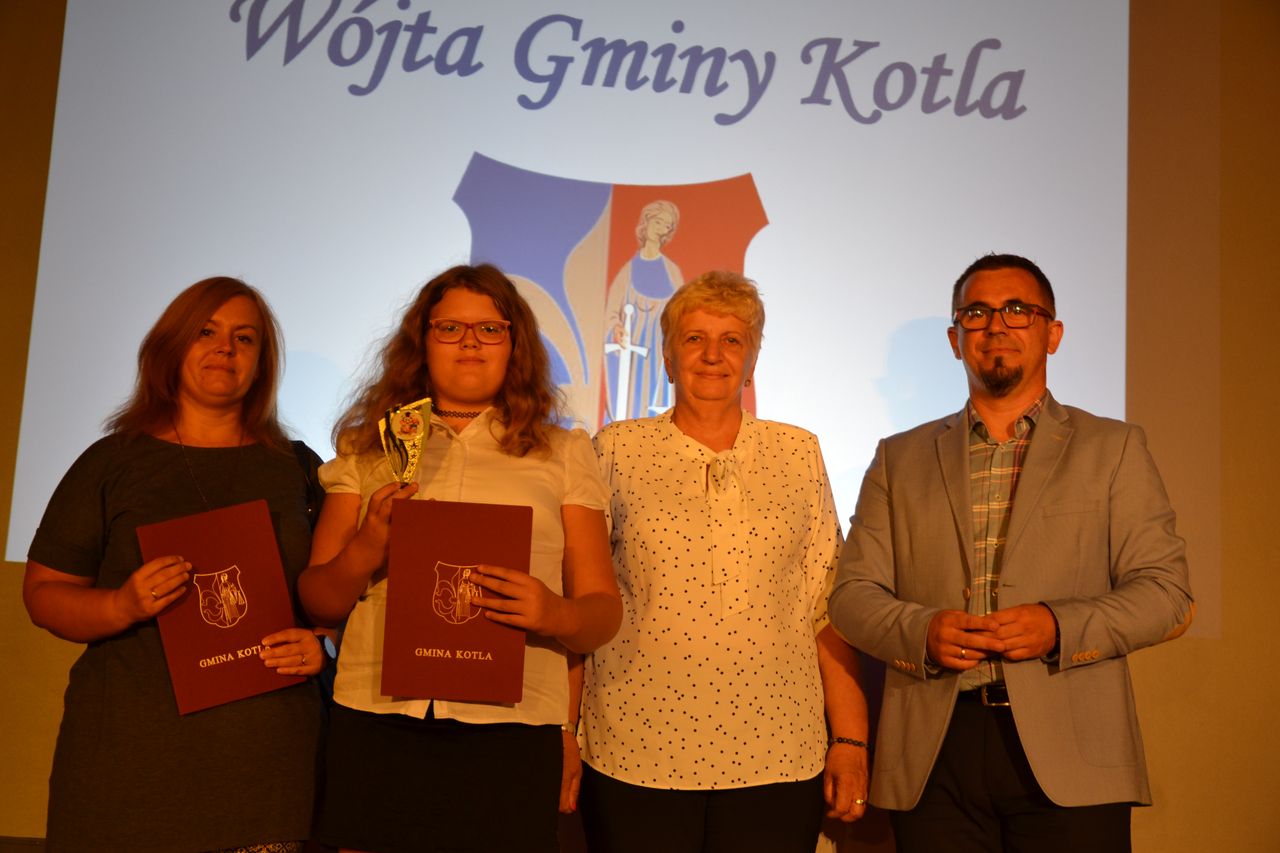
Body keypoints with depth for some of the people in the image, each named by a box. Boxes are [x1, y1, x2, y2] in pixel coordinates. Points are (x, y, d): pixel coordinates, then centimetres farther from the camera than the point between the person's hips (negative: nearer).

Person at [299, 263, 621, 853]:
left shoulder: (564, 454, 9)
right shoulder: (367, 448, 12)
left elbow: (603, 609, 7)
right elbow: (317, 601, 10)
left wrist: (558, 616, -14)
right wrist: (366, 548, -10)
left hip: (511, 733, -1)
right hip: (378, 722, 1)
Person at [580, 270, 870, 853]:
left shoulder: (798, 453, 6)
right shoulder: (617, 450, 3)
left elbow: (829, 607, 4)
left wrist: (851, 740, 1)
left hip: (776, 758, 1)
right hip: (635, 758, 0)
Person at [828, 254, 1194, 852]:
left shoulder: (1113, 449, 10)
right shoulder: (899, 459, 14)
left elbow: (1166, 591, 3)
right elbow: (853, 593, 9)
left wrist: (1060, 627, -13)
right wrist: (921, 630, -11)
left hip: (1070, 757, -1)